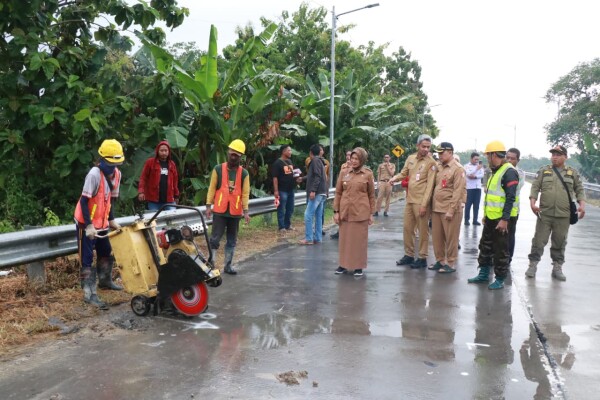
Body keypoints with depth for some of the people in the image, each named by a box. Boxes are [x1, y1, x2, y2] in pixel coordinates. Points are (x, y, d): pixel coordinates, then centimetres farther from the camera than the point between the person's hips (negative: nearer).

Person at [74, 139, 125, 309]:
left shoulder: (117, 174, 1)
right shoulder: (94, 174, -22)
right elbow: (84, 200, -21)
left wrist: (111, 220, 10)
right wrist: (89, 225, -25)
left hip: (101, 223, 8)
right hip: (86, 224, -7)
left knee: (106, 253, 20)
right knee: (87, 259, -2)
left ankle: (105, 280, 41)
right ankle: (89, 294, 2)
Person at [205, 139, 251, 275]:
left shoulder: (244, 173, 2)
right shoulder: (218, 169, -1)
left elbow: (245, 193, 0)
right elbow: (212, 188, 0)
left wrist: (245, 211, -6)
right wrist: (208, 205, -4)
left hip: (235, 212, 2)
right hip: (220, 211, -2)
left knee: (232, 240, 11)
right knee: (215, 239, -1)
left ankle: (228, 265, 22)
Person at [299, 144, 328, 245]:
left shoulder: (315, 161, -8)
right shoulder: (319, 161, 21)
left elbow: (317, 177, -20)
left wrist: (313, 190, -25)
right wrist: (302, 178, 50)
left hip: (317, 193, -10)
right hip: (321, 193, 10)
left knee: (308, 215, -9)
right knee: (318, 216, 9)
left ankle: (308, 238, -8)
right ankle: (318, 238, 11)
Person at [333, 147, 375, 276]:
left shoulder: (368, 174, -1)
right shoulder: (344, 172, 4)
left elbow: (371, 195, 3)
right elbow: (338, 193, 6)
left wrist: (371, 213, 2)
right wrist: (336, 211, 1)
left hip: (361, 213, -2)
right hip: (345, 212, 2)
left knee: (359, 240, 4)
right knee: (344, 239, 8)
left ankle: (359, 266, 16)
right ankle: (343, 264, 21)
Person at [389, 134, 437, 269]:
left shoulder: (431, 163, -9)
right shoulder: (410, 158, 9)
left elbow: (430, 185, -14)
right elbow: (403, 173, 20)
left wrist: (424, 204, -19)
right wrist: (395, 178, -4)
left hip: (421, 202, -6)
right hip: (409, 200, 7)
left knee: (423, 231, 2)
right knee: (407, 228, 13)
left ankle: (422, 258, 12)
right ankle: (409, 255, 26)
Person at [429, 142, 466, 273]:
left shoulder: (458, 169, -10)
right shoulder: (439, 167, 12)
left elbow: (458, 192, -15)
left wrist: (451, 210, -18)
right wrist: (432, 205, 13)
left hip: (450, 210, -7)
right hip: (436, 208, 7)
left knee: (451, 238, 2)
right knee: (437, 237, 11)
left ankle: (451, 264, 12)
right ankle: (440, 261, 24)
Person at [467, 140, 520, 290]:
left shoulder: (509, 172, -16)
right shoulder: (496, 171, 15)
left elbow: (510, 198, -21)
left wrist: (504, 219, -24)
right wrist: (486, 214, 21)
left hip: (502, 219, -9)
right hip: (491, 217, 9)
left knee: (500, 250, 1)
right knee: (485, 246, 16)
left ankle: (500, 280, 12)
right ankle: (484, 274, 27)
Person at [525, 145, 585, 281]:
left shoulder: (573, 173, 7)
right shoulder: (543, 171, 5)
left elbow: (579, 190, 10)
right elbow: (535, 188, 1)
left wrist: (582, 204, -4)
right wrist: (532, 203, -12)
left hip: (564, 215, 1)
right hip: (544, 213, -1)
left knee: (559, 243, 9)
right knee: (539, 240, 2)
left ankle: (557, 268, 19)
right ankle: (533, 265, 12)